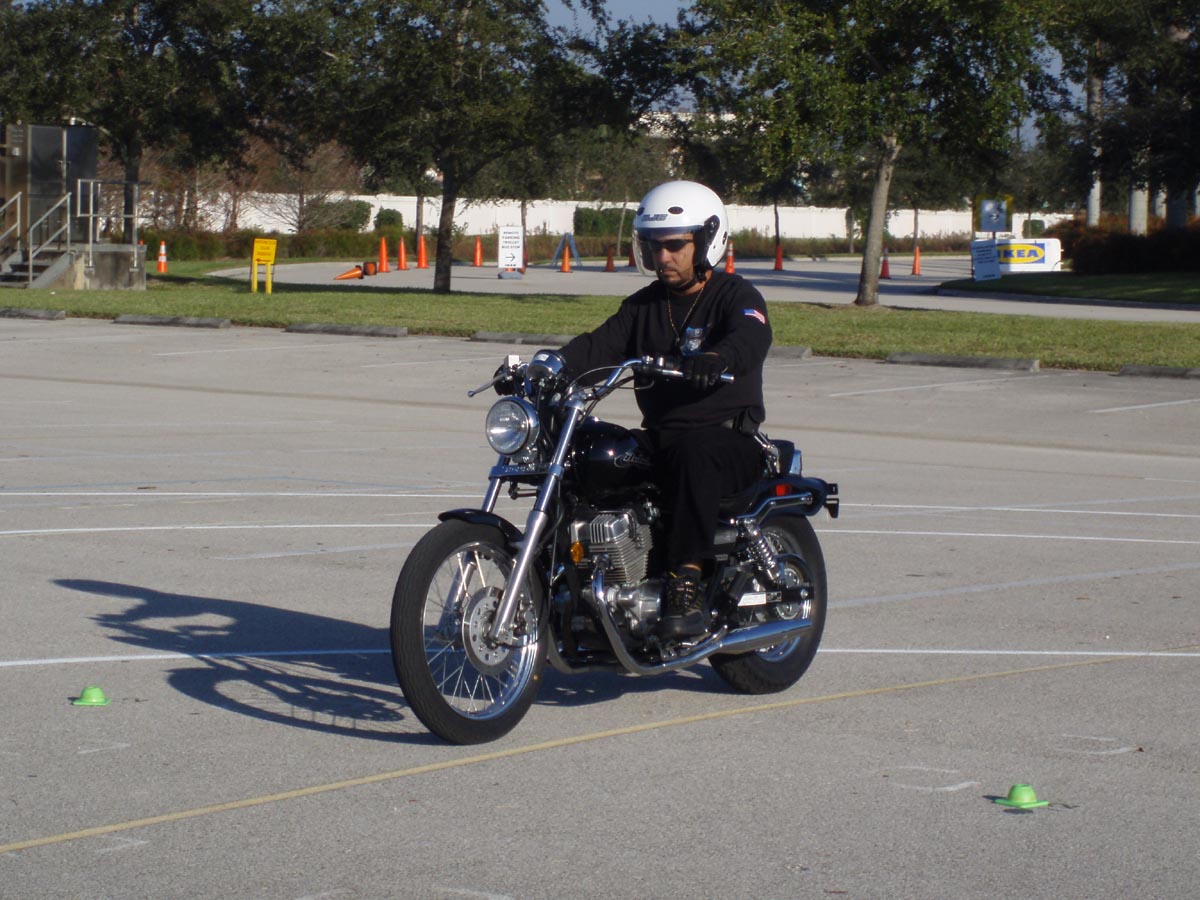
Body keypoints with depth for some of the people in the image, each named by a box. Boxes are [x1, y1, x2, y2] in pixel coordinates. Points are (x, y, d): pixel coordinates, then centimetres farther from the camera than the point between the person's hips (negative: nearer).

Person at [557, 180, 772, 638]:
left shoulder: (736, 295, -1)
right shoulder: (643, 306, 18)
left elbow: (752, 339, -23)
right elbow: (599, 346, 4)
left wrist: (715, 360, -46)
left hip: (731, 439, -6)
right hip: (659, 441, 6)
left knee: (695, 453, -39)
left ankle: (686, 583, -39)